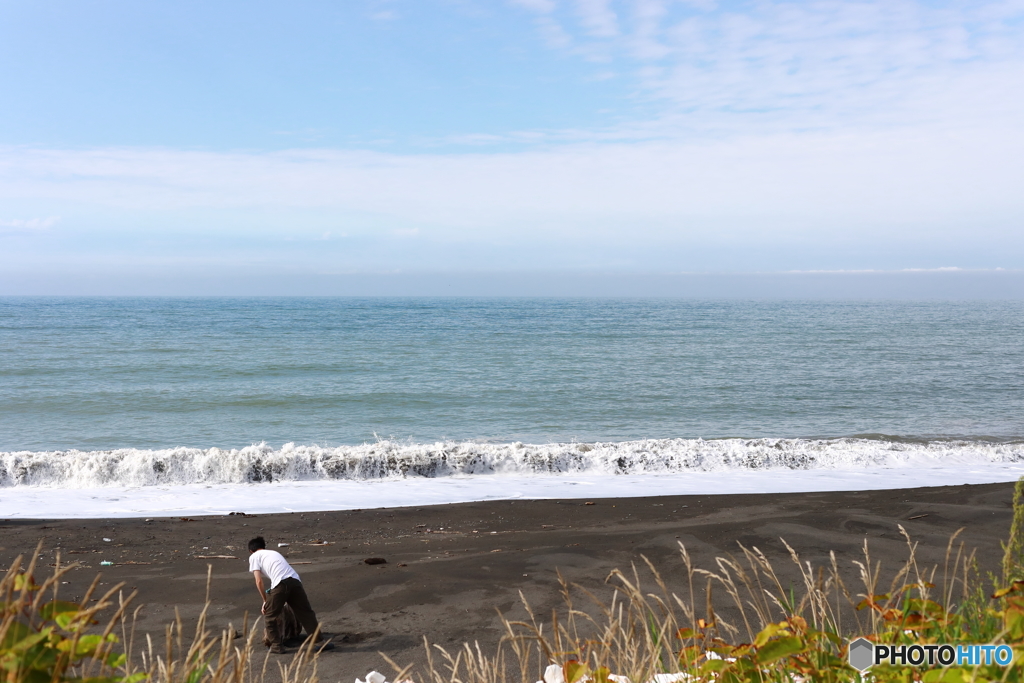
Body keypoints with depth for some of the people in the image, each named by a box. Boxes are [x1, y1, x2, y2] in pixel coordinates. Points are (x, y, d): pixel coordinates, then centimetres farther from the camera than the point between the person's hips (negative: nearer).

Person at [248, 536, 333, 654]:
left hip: (280, 583, -5)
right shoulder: (274, 552, 37)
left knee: (270, 615, 16)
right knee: (306, 613, 15)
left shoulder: (254, 557, 19)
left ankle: (277, 646, 18)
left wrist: (265, 601, 19)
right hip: (295, 581, 5)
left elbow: (259, 581, 9)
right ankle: (320, 642, 16)